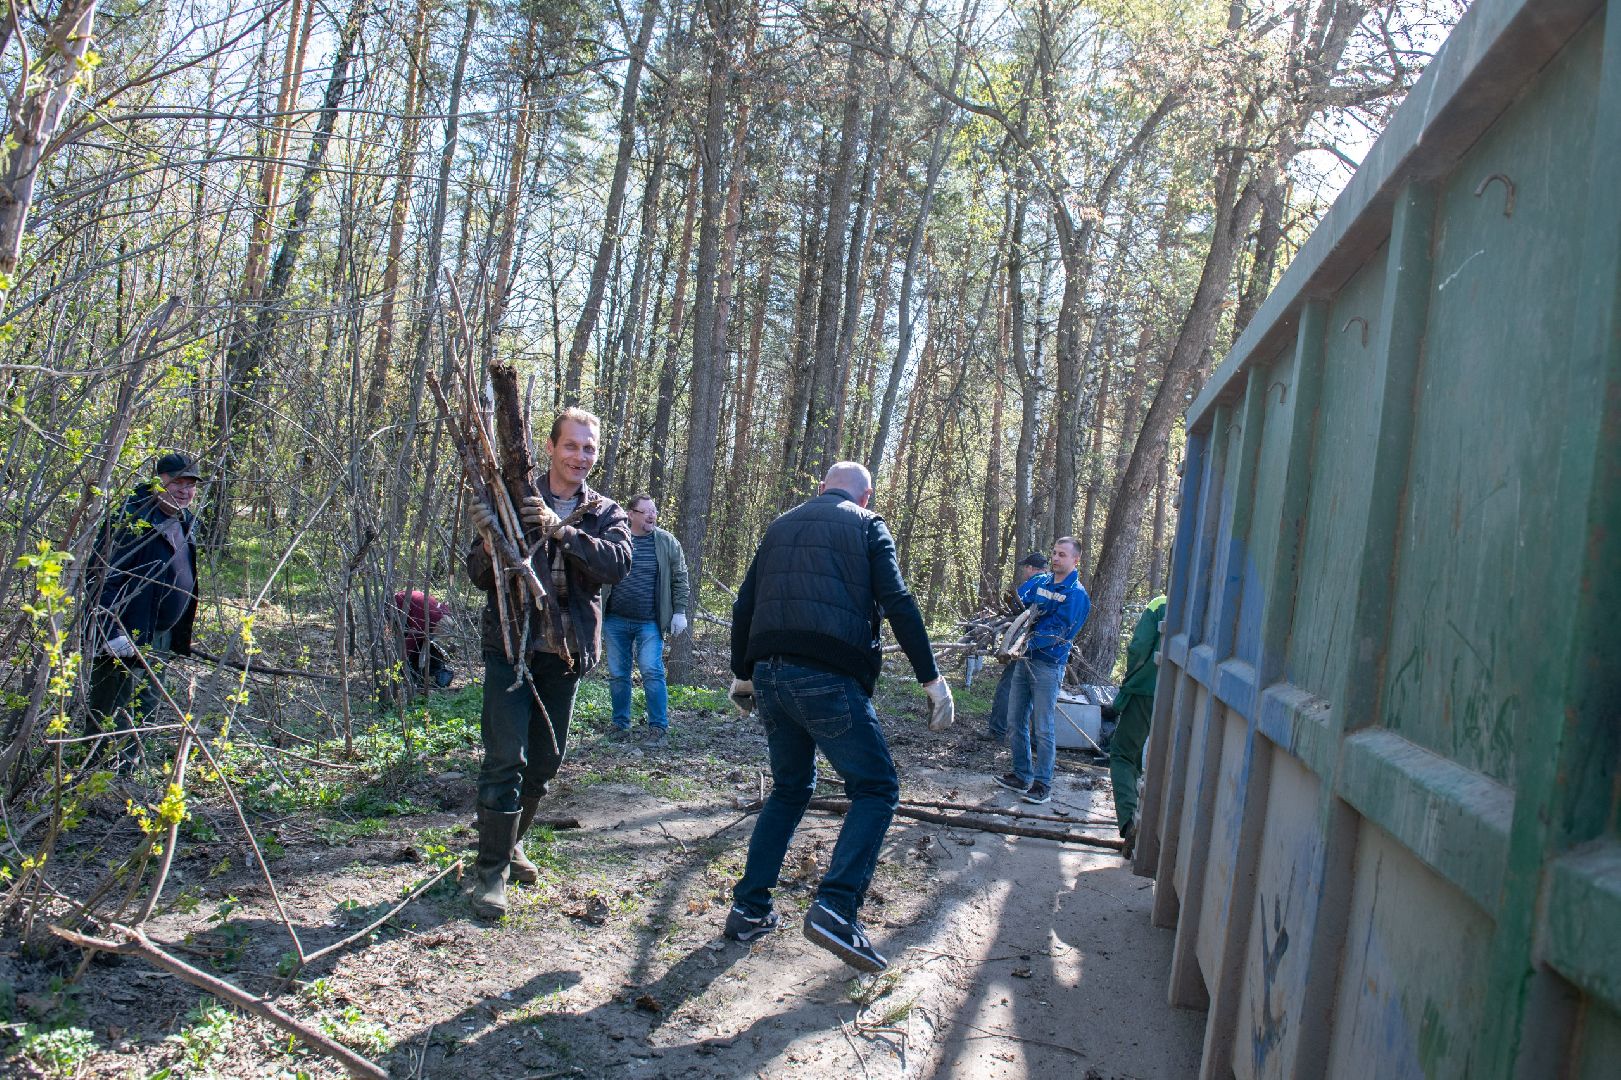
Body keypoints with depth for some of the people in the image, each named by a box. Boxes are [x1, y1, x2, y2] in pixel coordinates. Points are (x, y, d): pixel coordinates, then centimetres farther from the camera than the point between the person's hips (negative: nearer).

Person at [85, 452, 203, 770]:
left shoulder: (186, 522, 11)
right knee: (113, 713, -2)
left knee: (145, 707, 19)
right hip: (124, 639, -9)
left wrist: (182, 636, 22)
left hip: (160, 640, 9)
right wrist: (113, 633, -28)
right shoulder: (132, 518, -18)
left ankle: (128, 768, 32)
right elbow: (106, 578, -23)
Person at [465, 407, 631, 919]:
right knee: (506, 758, -9)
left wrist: (561, 530, -28)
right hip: (511, 647, -3)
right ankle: (490, 869, 1)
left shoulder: (604, 513, 6)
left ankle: (510, 842, 33)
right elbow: (479, 576, -2)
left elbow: (618, 562, -15)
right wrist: (490, 543, -24)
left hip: (566, 652, 4)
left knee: (546, 759, 13)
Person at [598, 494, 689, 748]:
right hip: (615, 620, 2)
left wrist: (679, 612, -2)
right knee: (617, 674, 9)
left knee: (652, 672, -9)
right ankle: (621, 725, 22)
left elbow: (680, 579, 5)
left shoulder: (667, 543, 2)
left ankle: (660, 729, -2)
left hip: (649, 622, -2)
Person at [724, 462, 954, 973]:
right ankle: (836, 908, -14)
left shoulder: (782, 525, 22)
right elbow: (896, 602, -5)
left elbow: (744, 606, 20)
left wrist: (743, 675, 29)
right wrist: (931, 677, -4)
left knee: (790, 788, 22)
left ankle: (749, 910, 19)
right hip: (827, 676, -6)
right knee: (876, 788, 3)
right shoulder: (867, 525, 7)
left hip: (770, 675, 6)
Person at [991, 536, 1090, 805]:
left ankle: (1043, 784, 7)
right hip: (1024, 660, 6)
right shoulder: (1039, 581, 11)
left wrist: (1028, 643, -25)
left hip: (1048, 664, -6)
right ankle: (1021, 775, 23)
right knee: (1016, 720, 11)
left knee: (1043, 728, -3)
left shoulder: (1077, 594, -8)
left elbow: (1059, 632, -16)